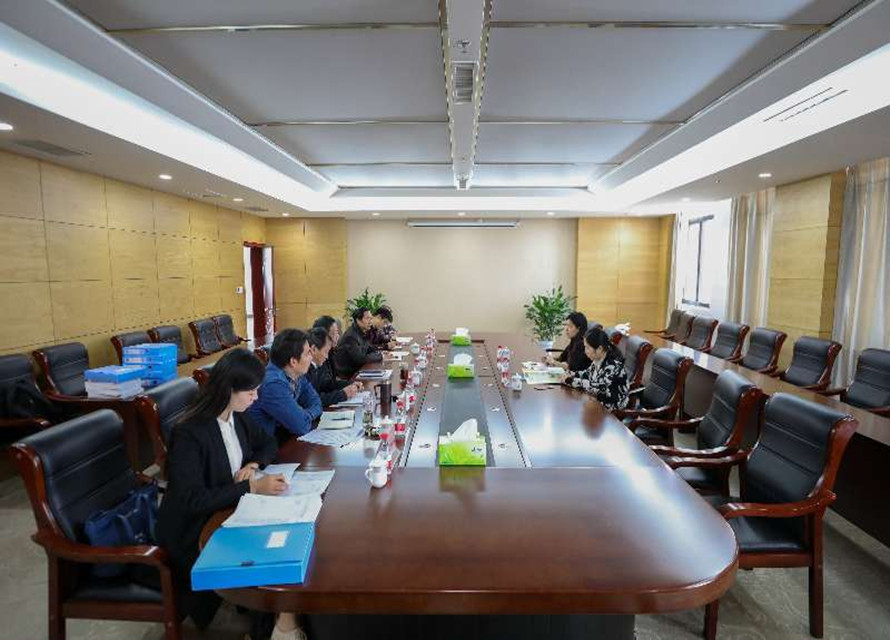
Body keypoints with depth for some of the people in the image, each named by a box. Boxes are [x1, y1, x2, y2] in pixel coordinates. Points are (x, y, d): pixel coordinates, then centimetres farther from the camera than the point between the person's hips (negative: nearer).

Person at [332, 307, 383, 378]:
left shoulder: (362, 332, 4)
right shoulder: (351, 336, -23)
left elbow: (370, 349, 16)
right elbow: (360, 359, -27)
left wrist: (380, 353, -4)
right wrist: (380, 357, -16)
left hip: (357, 368, 8)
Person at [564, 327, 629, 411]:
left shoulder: (613, 365, -25)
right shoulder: (597, 359, -3)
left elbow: (595, 387, -30)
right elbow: (589, 373, 16)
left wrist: (571, 381, -22)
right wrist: (572, 375, -2)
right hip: (597, 399, 7)